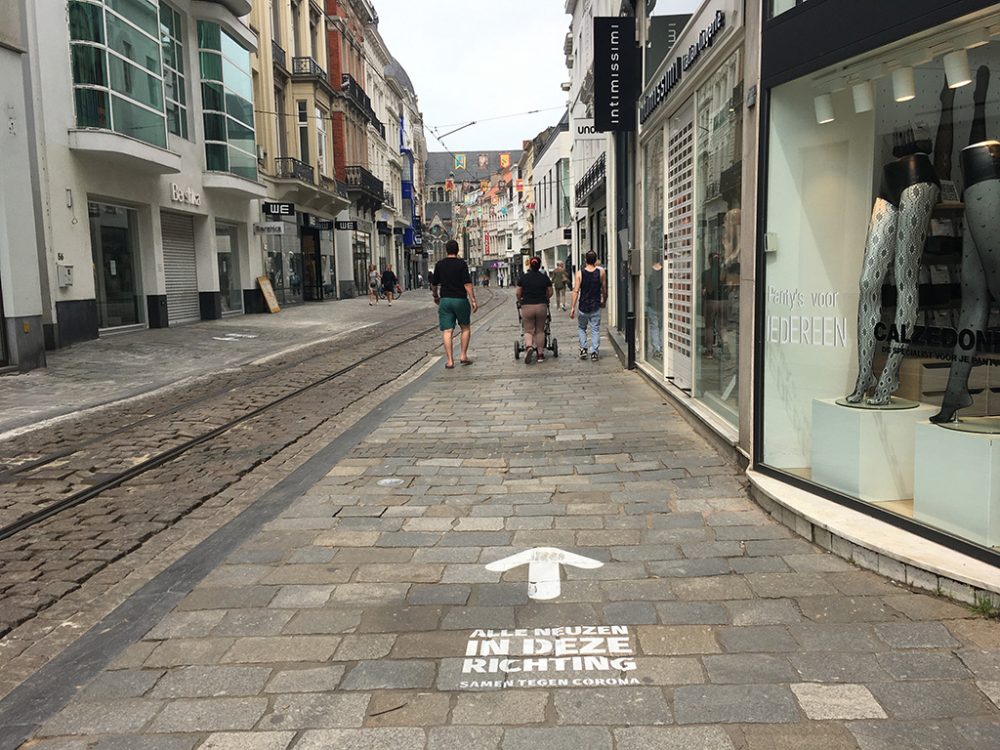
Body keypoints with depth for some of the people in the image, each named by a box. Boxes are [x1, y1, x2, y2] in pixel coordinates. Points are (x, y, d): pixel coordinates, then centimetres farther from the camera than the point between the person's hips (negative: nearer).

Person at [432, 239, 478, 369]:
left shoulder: (440, 264, 4)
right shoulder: (462, 264, -7)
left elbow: (433, 284, 11)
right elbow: (468, 284, -13)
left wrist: (435, 296, 28)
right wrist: (473, 300, -10)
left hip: (445, 300, 2)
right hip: (461, 300, -2)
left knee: (447, 331, 0)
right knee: (466, 328, 16)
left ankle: (450, 361, -5)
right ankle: (463, 356, 12)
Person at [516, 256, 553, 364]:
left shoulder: (524, 278, -2)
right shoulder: (545, 278, 1)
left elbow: (518, 293, 2)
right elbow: (550, 293, 9)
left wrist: (520, 301, 23)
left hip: (527, 306, -1)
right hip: (542, 306, 1)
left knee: (528, 330, 7)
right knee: (540, 330, 11)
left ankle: (528, 347, -21)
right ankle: (540, 354, 14)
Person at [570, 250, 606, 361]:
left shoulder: (580, 273, -6)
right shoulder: (601, 272, -3)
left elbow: (576, 291, -10)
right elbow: (604, 289, 4)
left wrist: (572, 307, -7)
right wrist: (604, 301, 21)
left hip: (583, 307, 0)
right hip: (596, 306, 0)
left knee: (582, 327, 19)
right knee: (595, 329, 7)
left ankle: (583, 348, 9)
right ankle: (594, 352, 3)